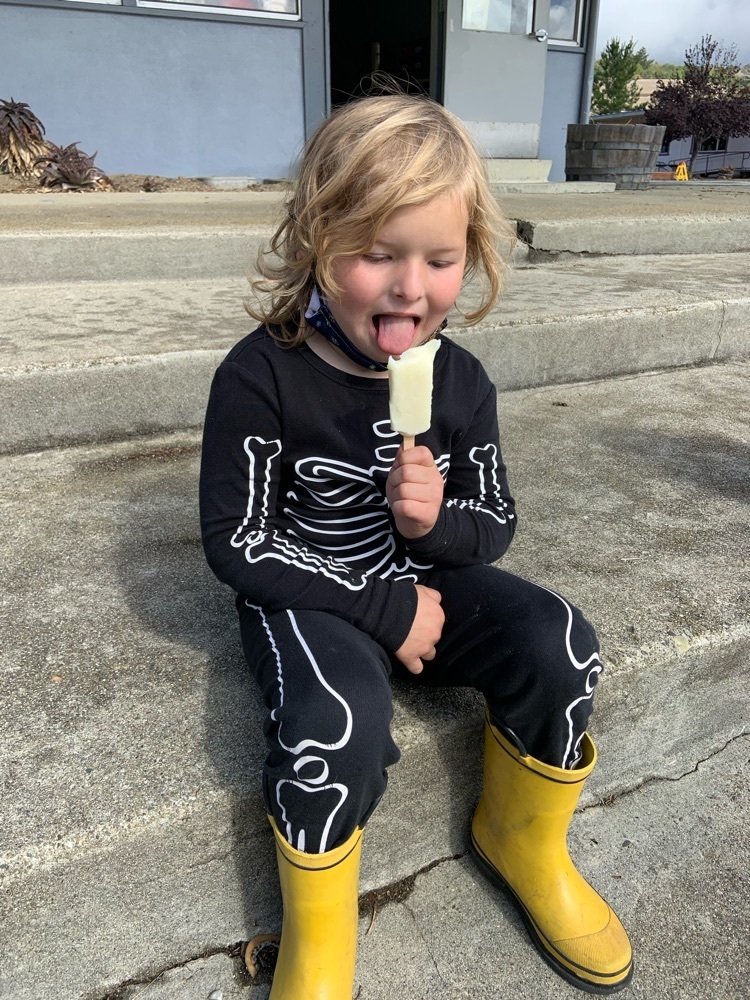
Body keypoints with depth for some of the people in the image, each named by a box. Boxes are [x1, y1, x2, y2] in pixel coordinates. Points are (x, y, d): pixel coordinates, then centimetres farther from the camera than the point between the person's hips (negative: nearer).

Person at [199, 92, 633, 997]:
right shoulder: (262, 377, -17)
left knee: (559, 645, -16)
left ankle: (522, 843, 14)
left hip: (422, 581, 4)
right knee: (340, 716, -32)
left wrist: (438, 521, -22)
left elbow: (494, 527, 3)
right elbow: (236, 543, -14)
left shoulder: (459, 380, -4)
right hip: (304, 596, -3)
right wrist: (384, 608, -17)